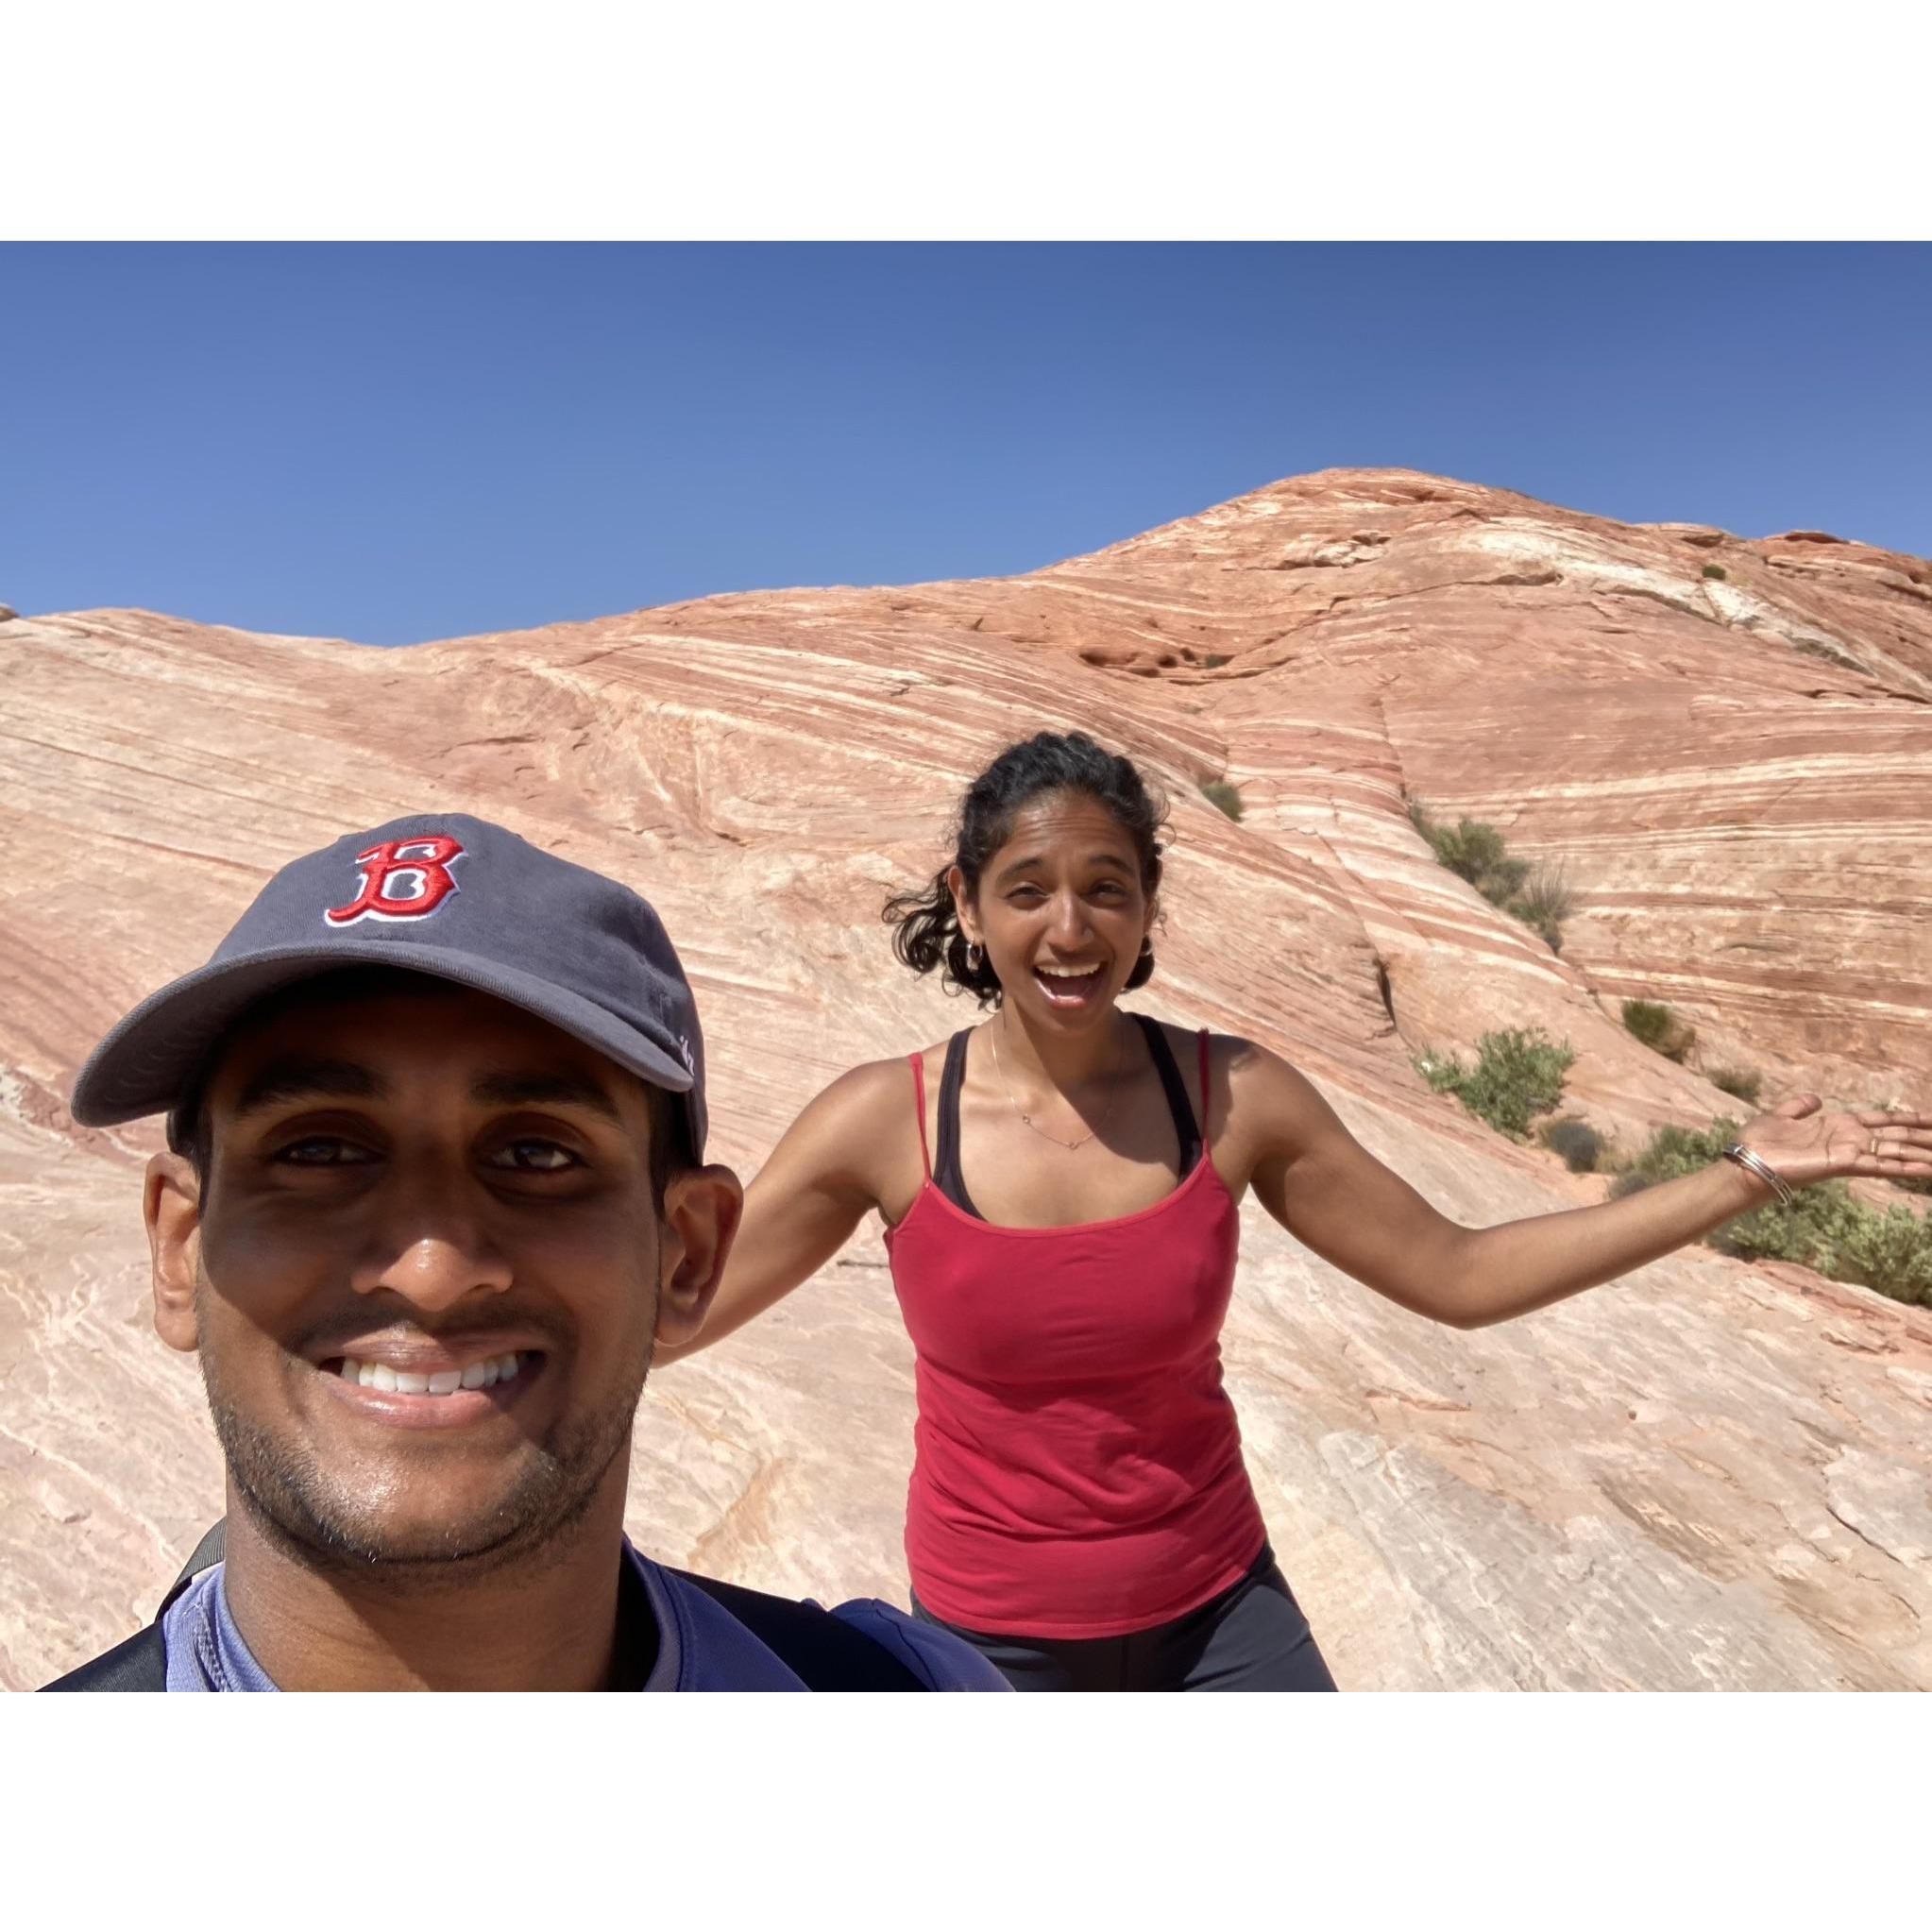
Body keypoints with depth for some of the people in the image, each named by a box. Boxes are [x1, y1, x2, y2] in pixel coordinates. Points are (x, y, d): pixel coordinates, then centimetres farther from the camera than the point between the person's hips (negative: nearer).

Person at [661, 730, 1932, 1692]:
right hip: (992, 1639, -1)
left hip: (1218, 1612, 2)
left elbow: (1461, 1275, -4)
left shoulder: (1233, 1097, -12)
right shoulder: (884, 1122, -17)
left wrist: (1745, 1177, -5)